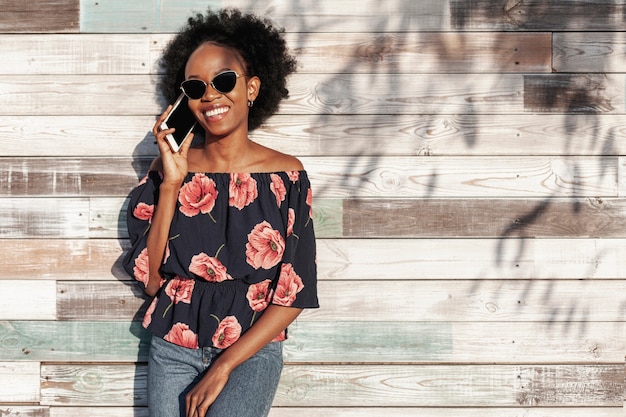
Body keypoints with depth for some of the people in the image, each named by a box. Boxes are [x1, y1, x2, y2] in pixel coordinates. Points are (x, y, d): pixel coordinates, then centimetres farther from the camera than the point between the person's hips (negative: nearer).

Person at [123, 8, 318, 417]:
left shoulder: (286, 175, -5)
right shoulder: (169, 168, 0)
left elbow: (295, 294, -5)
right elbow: (150, 280, -4)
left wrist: (223, 368, -11)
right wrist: (172, 184, -11)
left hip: (251, 351, -2)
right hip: (173, 349, 2)